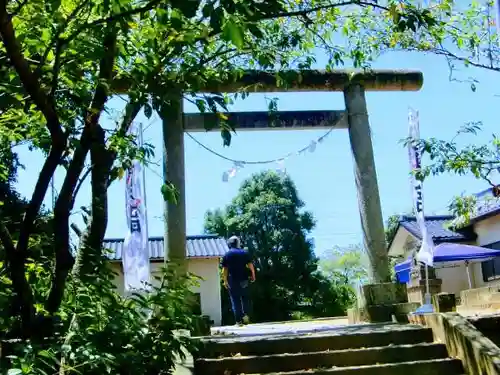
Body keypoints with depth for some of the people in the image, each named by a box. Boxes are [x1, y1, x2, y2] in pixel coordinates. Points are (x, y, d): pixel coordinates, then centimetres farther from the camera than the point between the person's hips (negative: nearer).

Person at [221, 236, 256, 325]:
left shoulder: (227, 255, 0)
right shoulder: (244, 253, 2)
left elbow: (224, 270, -3)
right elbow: (250, 265, -1)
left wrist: (225, 281, 2)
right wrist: (253, 275, 11)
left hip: (232, 280, -1)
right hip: (243, 279, 1)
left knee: (235, 300, 3)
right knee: (244, 298, 16)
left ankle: (238, 320, 1)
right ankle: (245, 314, -2)